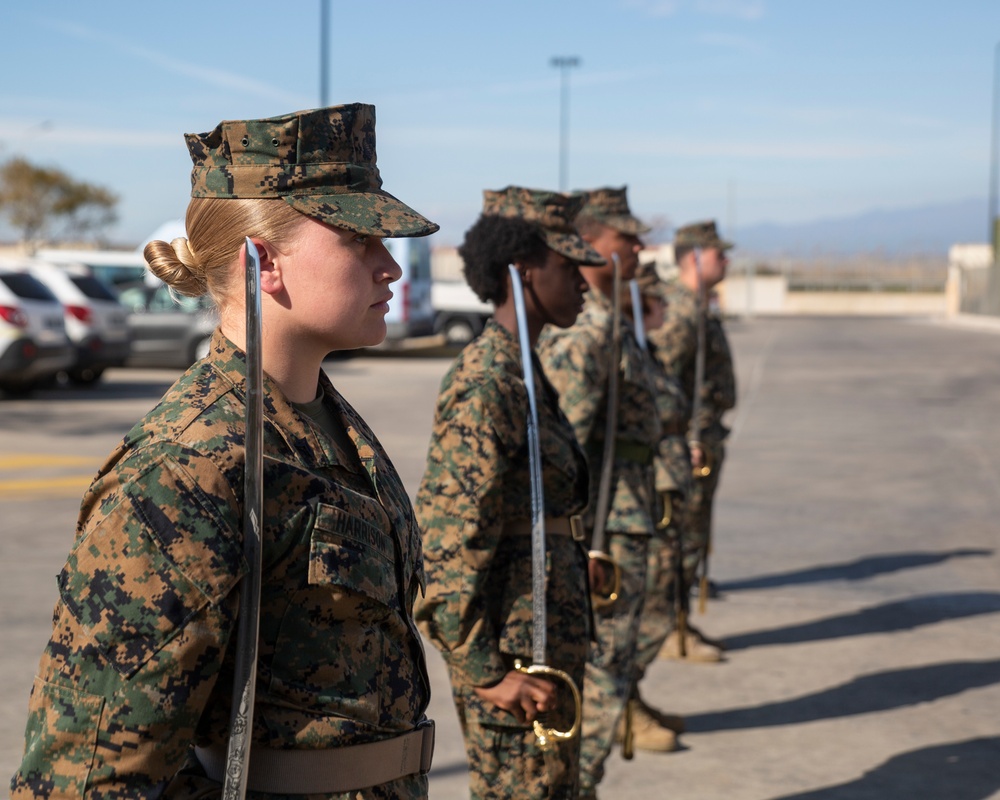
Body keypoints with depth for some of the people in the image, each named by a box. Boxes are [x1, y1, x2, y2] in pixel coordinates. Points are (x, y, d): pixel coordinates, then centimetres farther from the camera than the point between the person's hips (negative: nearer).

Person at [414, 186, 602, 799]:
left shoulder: (522, 371, 11)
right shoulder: (486, 383, -19)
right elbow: (451, 535, -21)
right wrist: (483, 671, -20)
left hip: (547, 633, 10)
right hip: (515, 645, -10)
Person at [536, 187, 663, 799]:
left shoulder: (602, 322, 14)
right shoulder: (584, 330, -19)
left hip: (624, 523, 10)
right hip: (608, 526, -10)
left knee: (597, 673, 17)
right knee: (601, 677, -2)